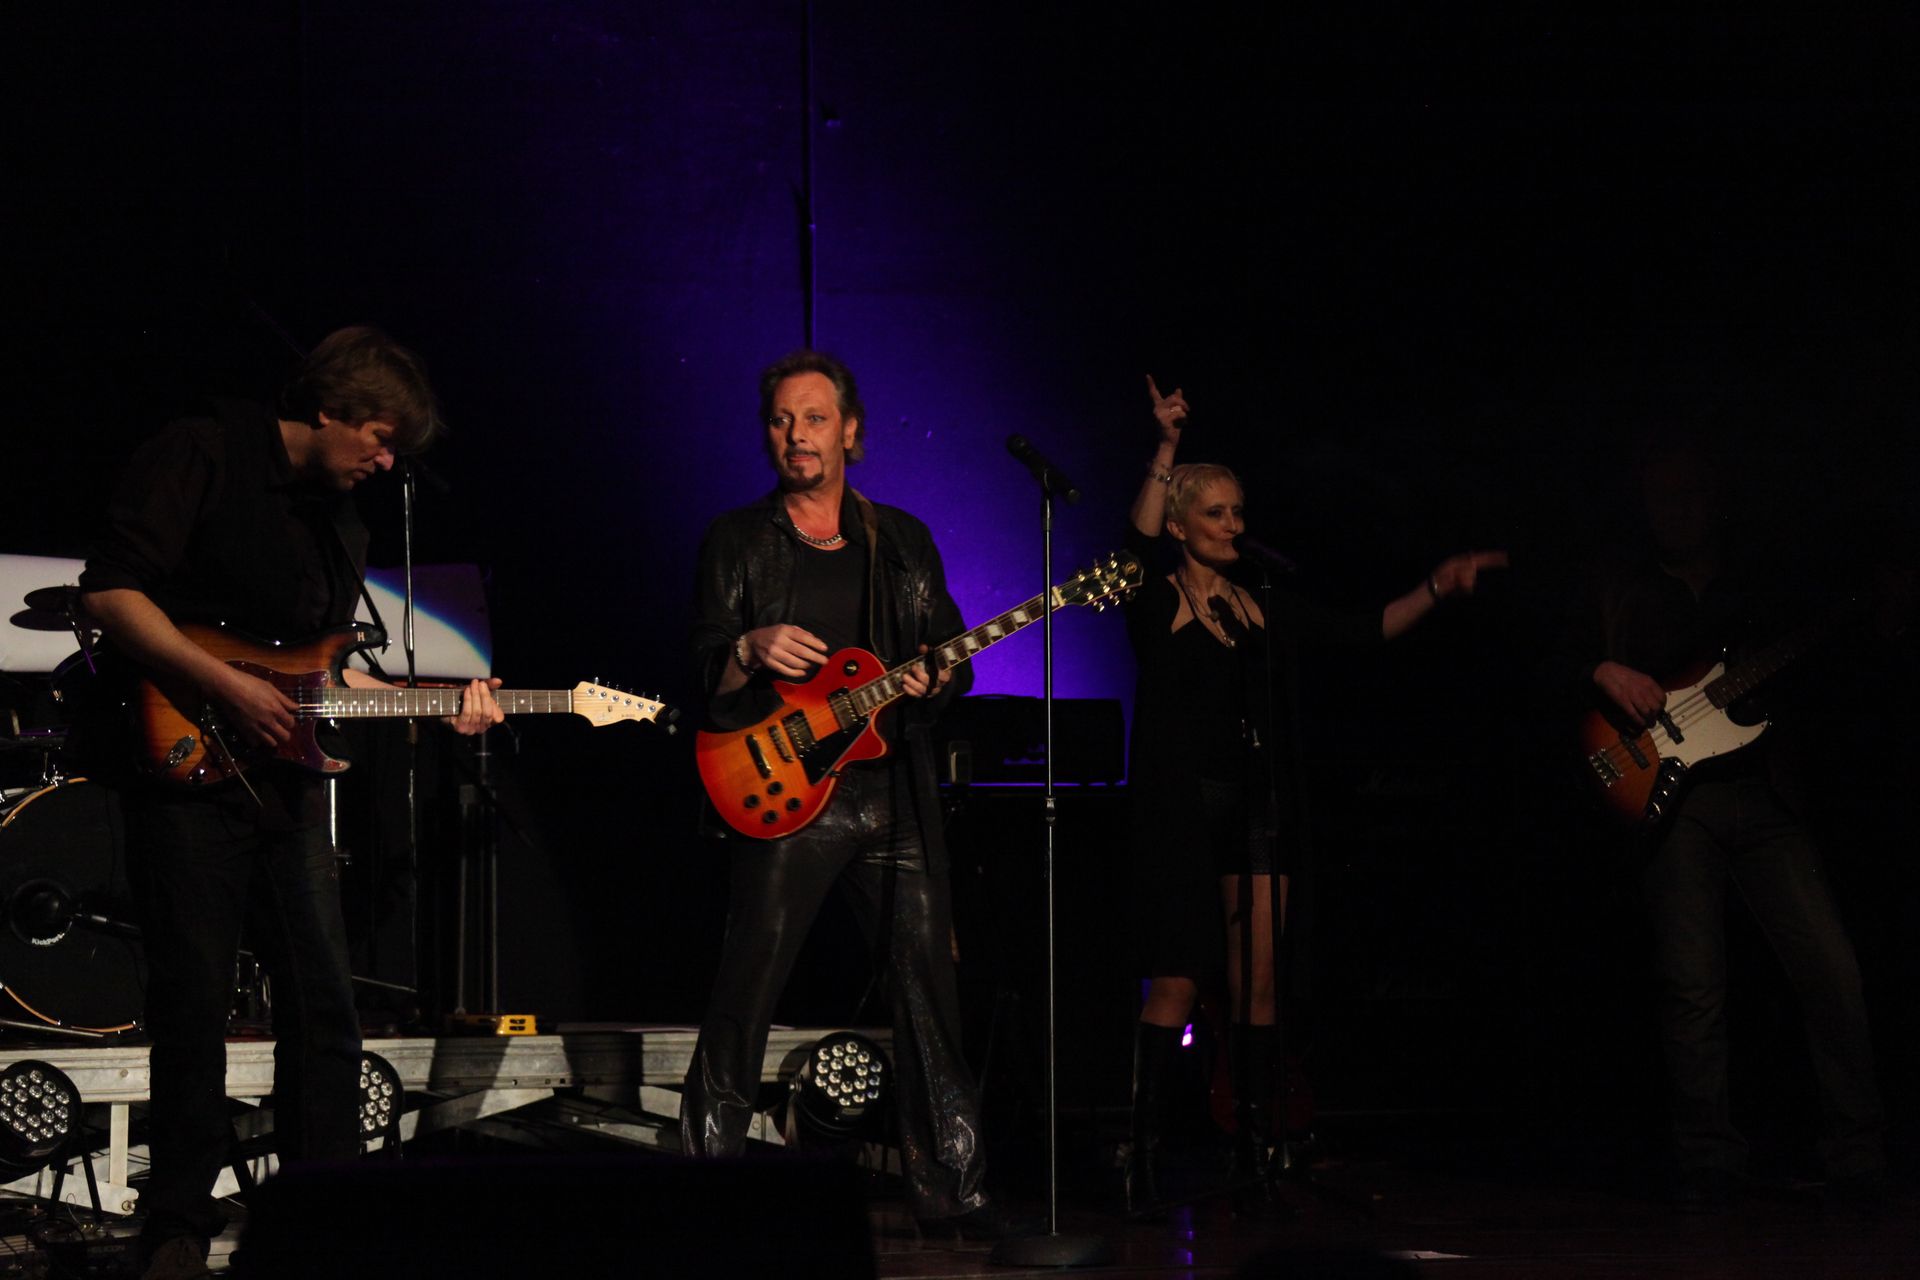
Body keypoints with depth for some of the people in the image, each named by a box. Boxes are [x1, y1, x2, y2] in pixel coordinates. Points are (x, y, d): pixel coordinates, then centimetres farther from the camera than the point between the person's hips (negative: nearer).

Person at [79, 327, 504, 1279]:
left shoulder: (340, 520, 17)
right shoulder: (200, 458, -7)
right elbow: (111, 591, -16)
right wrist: (227, 687, -20)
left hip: (286, 780, 7)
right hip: (186, 769, -7)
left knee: (324, 1004, 5)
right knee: (195, 1010, -3)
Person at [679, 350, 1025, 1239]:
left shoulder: (904, 540, 14)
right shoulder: (737, 541, 6)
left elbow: (954, 658, 15)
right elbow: (704, 675, 1)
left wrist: (934, 682, -8)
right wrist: (751, 652, -21)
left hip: (894, 790, 3)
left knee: (929, 984, 3)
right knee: (746, 989, -7)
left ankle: (948, 1186, 11)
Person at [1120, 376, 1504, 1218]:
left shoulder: (1268, 611, 15)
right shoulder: (1154, 605, 1)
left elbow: (1366, 632, 12)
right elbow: (1136, 547, -19)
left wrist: (1435, 590, 0)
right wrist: (1165, 450, -27)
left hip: (1258, 807, 4)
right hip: (1181, 807, -4)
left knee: (1255, 984, 1)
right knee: (1178, 982, -7)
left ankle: (1253, 1162, 4)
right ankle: (1144, 1155, -1)